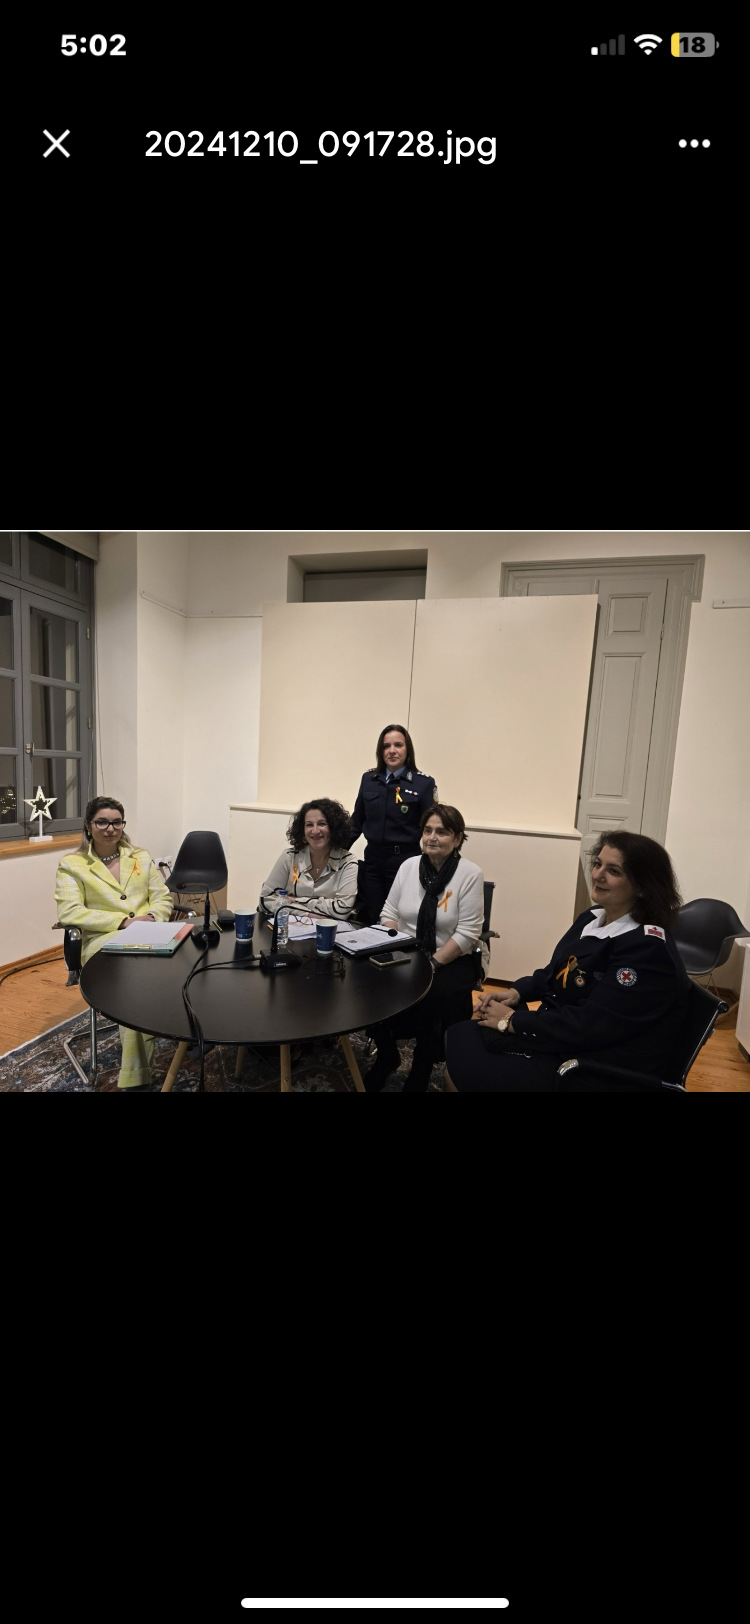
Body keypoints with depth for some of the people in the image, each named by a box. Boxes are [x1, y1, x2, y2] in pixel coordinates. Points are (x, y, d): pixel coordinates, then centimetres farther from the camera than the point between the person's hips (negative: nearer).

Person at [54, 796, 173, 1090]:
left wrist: (151, 917, -9)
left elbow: (163, 898, 15)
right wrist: (123, 921, -14)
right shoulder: (71, 865, 6)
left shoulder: (141, 856, 16)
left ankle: (133, 1075, -20)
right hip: (104, 942, -3)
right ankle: (135, 1075, -19)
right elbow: (69, 912, -6)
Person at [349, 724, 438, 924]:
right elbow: (357, 822, 12)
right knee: (371, 921, 13)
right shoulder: (369, 779, 4)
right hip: (372, 859, 4)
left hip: (405, 861, -4)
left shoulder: (424, 783, -7)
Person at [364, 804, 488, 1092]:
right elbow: (389, 914, 5)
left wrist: (433, 964, -20)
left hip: (452, 960, -3)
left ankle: (419, 1075, 1)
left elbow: (467, 933, -14)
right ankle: (387, 1057, 11)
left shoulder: (470, 874, -12)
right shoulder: (408, 866, 2)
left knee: (434, 999, -30)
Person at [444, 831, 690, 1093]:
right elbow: (556, 973, 16)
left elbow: (588, 1025, -27)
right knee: (458, 1040, 2)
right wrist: (517, 992, -1)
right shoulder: (593, 918, 4)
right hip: (564, 1035, 9)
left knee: (465, 1071, -10)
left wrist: (511, 1020, -18)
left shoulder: (648, 951, -24)